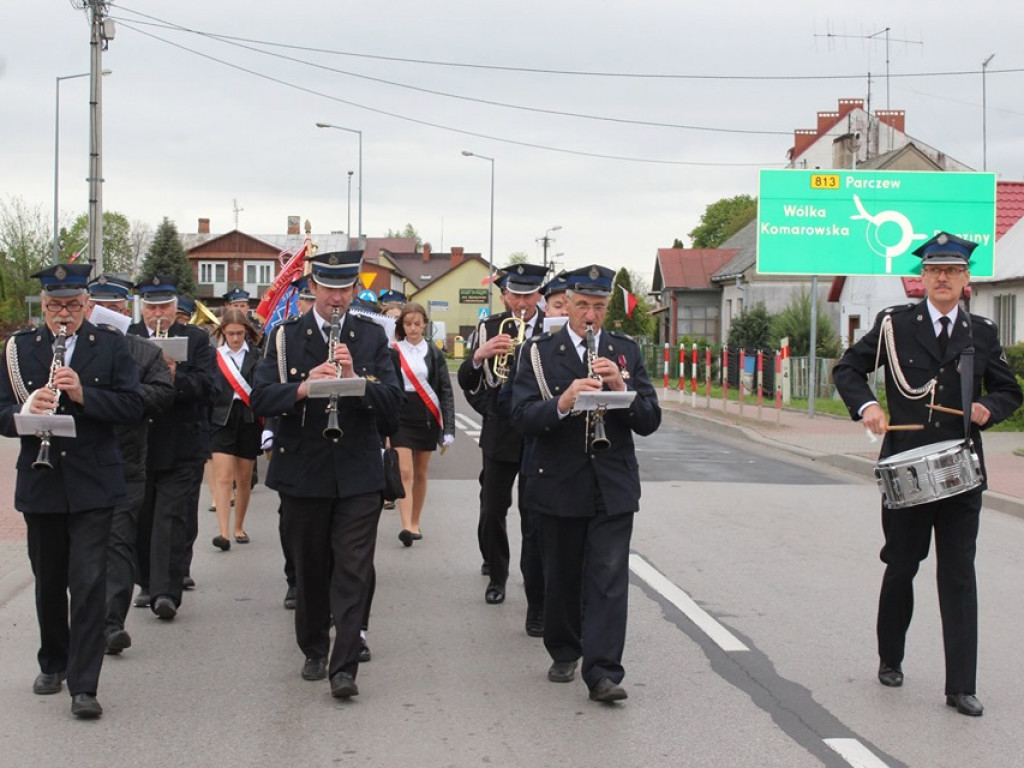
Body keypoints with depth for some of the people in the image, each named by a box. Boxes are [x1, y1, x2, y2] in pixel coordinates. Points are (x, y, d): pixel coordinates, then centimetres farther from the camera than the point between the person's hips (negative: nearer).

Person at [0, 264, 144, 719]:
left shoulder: (110, 346, 2)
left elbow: (133, 406, -5)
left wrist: (84, 395, -19)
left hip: (93, 484, -2)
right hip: (40, 482, 3)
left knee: (88, 583, -7)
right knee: (48, 582, 15)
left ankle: (84, 686, -4)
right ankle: (53, 663, 34)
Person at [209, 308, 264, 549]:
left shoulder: (256, 354, 1)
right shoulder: (213, 355, 2)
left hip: (249, 419, 1)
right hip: (222, 419, -1)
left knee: (244, 478, 10)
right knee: (223, 476, -10)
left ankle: (239, 527, 25)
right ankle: (224, 533, -13)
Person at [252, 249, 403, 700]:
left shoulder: (371, 337, 5)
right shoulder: (286, 336, 3)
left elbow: (392, 402, -4)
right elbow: (261, 399, -8)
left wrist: (355, 378, -20)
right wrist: (303, 388, -26)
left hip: (359, 473, 0)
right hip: (302, 472, 1)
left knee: (352, 572, -5)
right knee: (309, 569, 12)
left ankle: (344, 667, -4)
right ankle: (314, 651, 29)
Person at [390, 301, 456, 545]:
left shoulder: (434, 353, 2)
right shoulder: (393, 352, -1)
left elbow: (446, 391, 2)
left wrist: (448, 429, -6)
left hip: (427, 417, 2)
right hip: (401, 417, -2)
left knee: (421, 473, 10)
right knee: (405, 472, -11)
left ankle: (415, 523, 22)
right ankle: (406, 526, -18)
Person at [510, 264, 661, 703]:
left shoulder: (625, 351, 7)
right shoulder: (539, 352, 1)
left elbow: (649, 421, 2)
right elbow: (522, 417, -10)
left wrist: (620, 386, -15)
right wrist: (563, 402, -28)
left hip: (613, 485, 1)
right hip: (559, 484, 0)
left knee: (608, 579, -6)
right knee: (562, 576, 10)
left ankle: (603, 672, -6)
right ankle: (564, 653, 30)